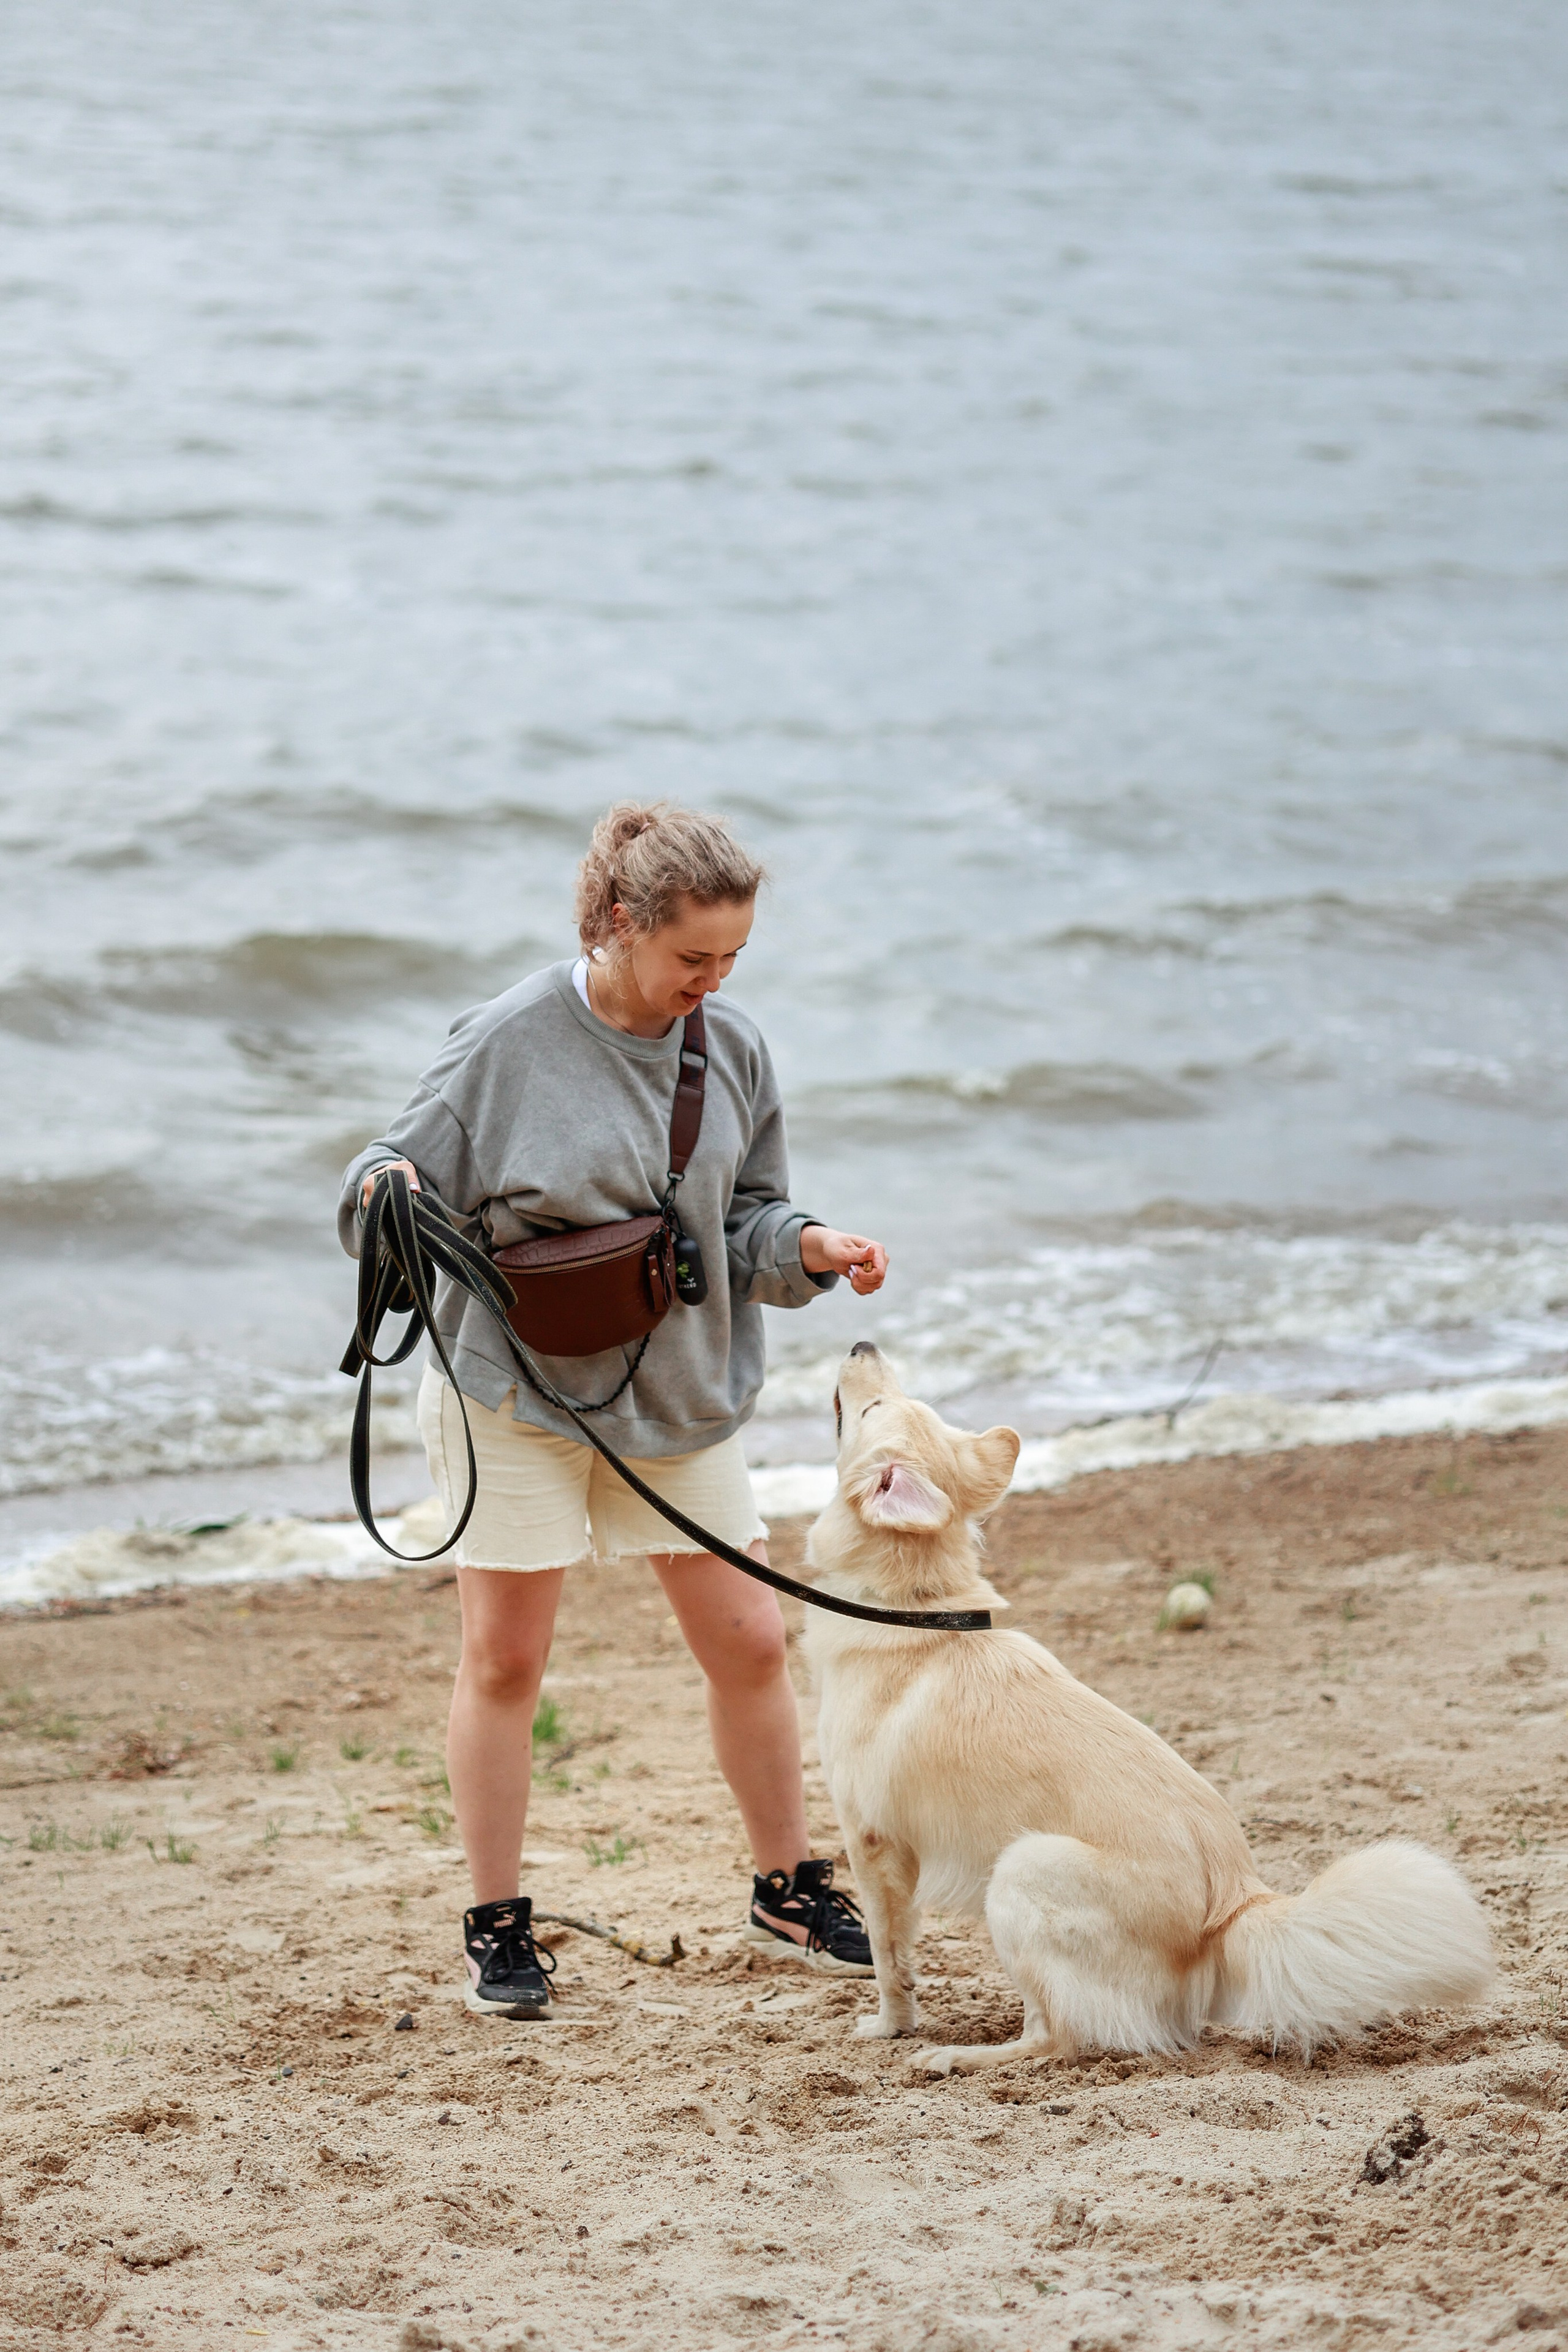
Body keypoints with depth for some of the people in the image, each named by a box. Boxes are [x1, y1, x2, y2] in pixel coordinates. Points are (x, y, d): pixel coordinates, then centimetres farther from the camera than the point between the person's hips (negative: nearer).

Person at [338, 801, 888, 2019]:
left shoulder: (735, 1049, -1)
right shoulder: (507, 1044, -14)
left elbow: (748, 1221, 7)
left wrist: (808, 1247, -13)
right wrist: (384, 1191, -32)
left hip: (682, 1392, 4)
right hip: (516, 1387, -4)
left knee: (751, 1643, 5)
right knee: (504, 1659, 2)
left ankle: (790, 1890, 23)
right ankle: (498, 1928, 15)